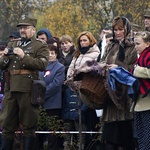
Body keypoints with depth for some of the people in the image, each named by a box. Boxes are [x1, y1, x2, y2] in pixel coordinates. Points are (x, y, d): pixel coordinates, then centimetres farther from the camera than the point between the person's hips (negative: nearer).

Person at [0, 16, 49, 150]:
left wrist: (24, 56, -18)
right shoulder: (12, 44, 20)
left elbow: (42, 64, -12)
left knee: (28, 125, -1)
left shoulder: (40, 46, 4)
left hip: (28, 90, -5)